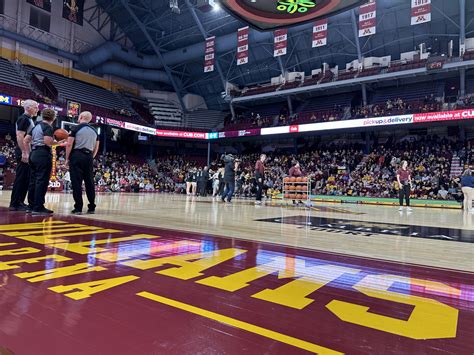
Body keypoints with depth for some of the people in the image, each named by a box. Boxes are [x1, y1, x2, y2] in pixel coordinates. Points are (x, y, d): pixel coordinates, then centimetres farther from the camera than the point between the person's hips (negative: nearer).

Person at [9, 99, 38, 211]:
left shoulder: (29, 119, 19)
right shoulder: (24, 119, -10)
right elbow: (20, 137, -19)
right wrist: (24, 153, -24)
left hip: (28, 153, 10)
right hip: (24, 154, -10)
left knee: (26, 179, 11)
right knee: (21, 178, -7)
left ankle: (20, 202, 18)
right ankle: (15, 204, -1)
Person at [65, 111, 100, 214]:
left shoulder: (76, 128, -3)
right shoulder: (94, 131, 13)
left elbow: (69, 144, -8)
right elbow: (96, 148, 15)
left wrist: (67, 158, -1)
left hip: (76, 156, -4)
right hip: (89, 157, 5)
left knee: (77, 182, -2)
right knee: (89, 182, 8)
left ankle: (78, 208, -3)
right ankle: (92, 208, 10)